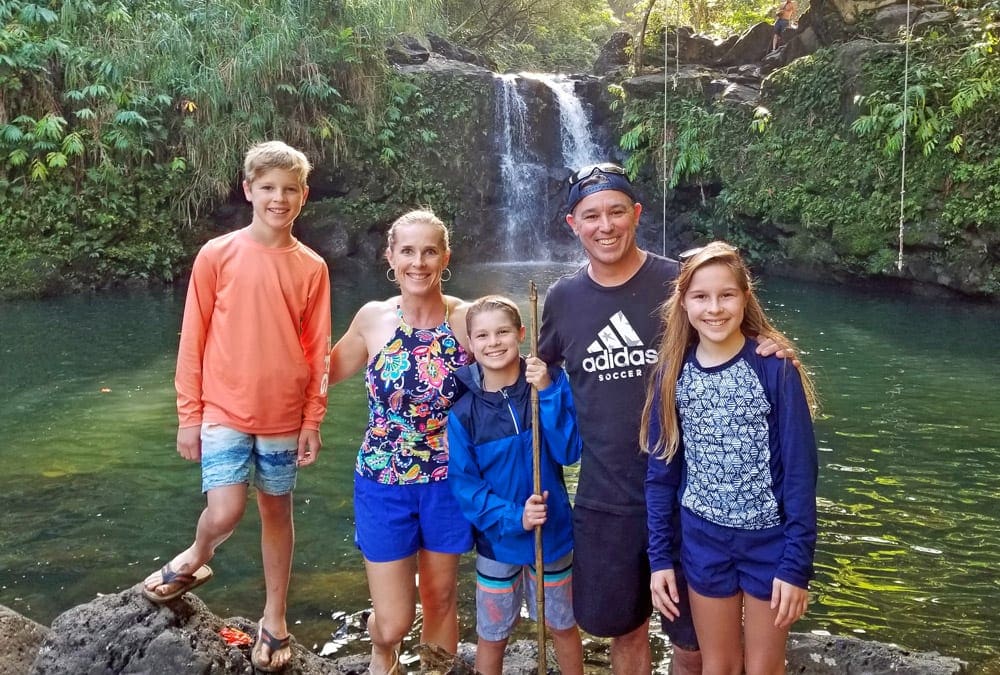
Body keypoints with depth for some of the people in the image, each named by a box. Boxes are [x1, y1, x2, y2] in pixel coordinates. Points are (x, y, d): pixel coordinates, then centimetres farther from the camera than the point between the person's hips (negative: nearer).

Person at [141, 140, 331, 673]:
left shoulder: (312, 268, 0)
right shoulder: (217, 255, -5)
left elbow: (318, 351, 2)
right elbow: (193, 341, -2)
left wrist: (312, 421, 1)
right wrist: (188, 415, -3)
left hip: (283, 417, 2)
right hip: (224, 410, -2)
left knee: (277, 513, 12)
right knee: (225, 512, -11)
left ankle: (274, 621, 27)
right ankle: (194, 561, 24)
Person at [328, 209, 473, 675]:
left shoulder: (467, 319, -11)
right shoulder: (372, 318, -9)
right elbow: (328, 370, 7)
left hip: (447, 484, 0)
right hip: (384, 486, 0)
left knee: (441, 602, 18)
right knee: (395, 622, 6)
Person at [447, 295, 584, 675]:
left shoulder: (551, 383, -11)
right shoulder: (462, 407, -14)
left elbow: (569, 452, -17)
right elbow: (462, 483, -11)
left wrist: (547, 393, -26)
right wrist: (512, 518, -22)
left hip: (553, 530, 1)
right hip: (496, 538, 0)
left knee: (563, 626, 20)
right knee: (492, 636, 17)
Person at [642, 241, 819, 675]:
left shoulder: (774, 367, -13)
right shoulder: (672, 373, -4)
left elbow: (800, 470, -11)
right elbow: (661, 472, 2)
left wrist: (797, 563, -12)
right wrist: (659, 557, 0)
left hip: (769, 538, -2)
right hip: (703, 540, 3)